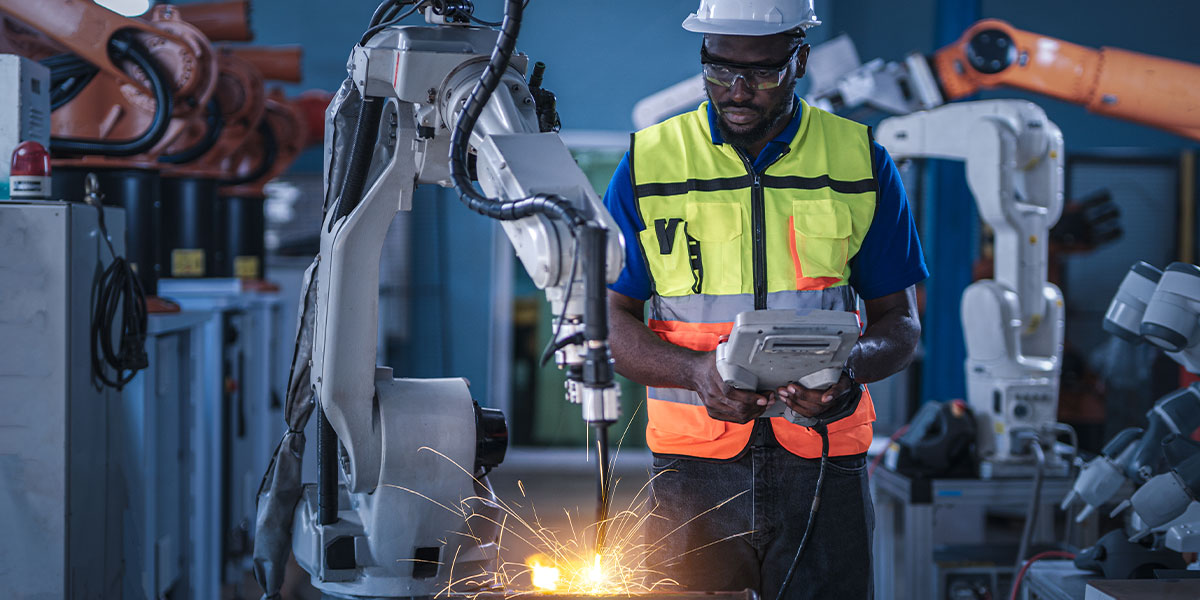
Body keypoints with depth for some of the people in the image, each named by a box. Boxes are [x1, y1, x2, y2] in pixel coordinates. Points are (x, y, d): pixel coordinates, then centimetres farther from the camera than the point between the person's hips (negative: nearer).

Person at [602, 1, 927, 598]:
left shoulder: (862, 163, 4)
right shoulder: (650, 162, 3)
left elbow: (900, 323, 8)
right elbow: (609, 318, 3)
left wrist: (849, 365, -16)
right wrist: (696, 371, -17)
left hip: (823, 467, 1)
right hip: (693, 470, 0)